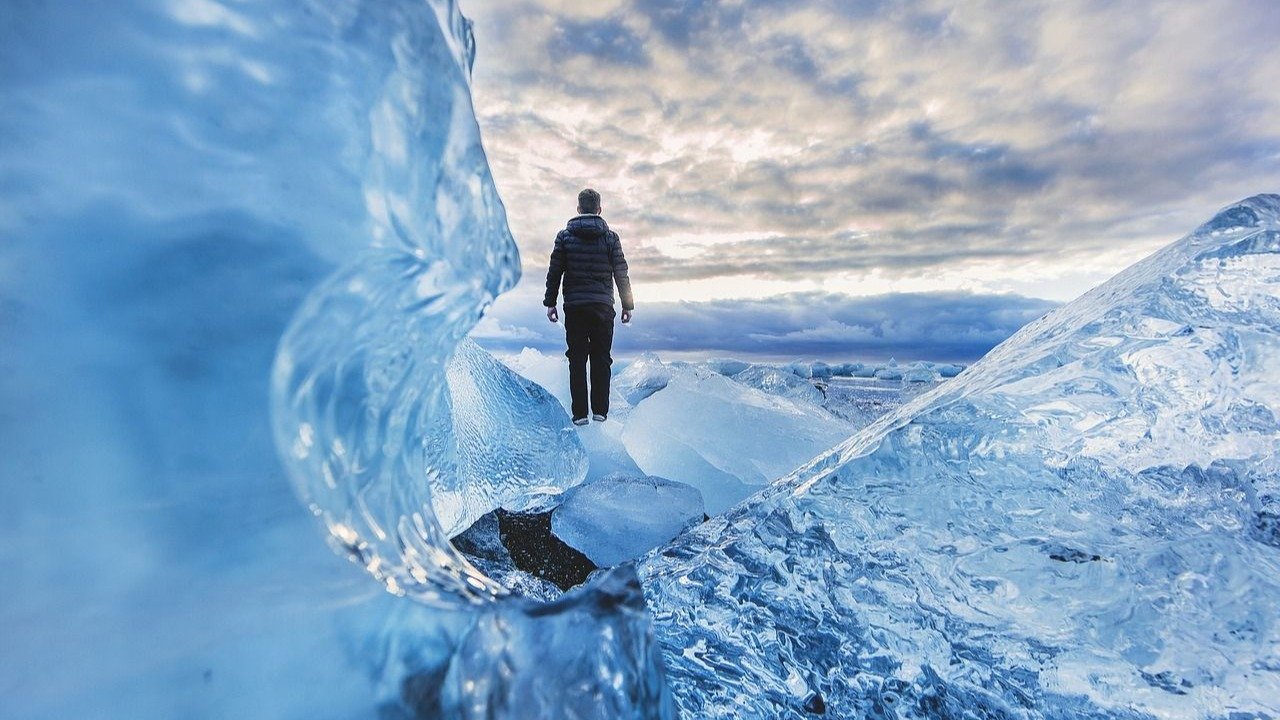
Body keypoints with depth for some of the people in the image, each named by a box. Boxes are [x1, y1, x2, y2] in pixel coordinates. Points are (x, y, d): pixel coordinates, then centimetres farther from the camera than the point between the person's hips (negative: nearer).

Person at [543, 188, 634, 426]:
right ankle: (600, 410, 9)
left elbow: (554, 272, 3)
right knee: (601, 359, 8)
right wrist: (628, 305, 9)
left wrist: (550, 302, 9)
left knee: (577, 359, 5)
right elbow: (621, 274, 3)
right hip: (603, 306, 0)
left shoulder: (564, 236, 4)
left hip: (574, 307, 0)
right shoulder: (610, 237, 3)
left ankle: (579, 413, 5)